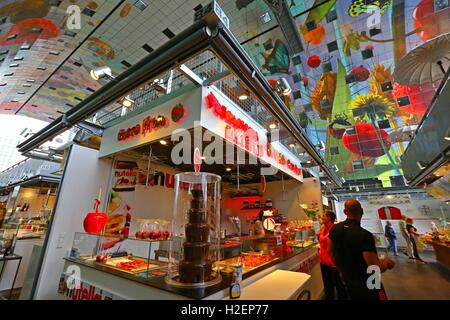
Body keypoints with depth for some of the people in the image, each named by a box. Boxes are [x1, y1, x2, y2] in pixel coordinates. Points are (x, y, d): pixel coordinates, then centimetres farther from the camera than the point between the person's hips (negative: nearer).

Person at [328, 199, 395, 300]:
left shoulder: (334, 229, -11)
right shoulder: (364, 235, -30)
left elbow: (330, 252, 2)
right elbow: (376, 268, -27)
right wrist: (387, 262, -6)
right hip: (367, 285, -5)